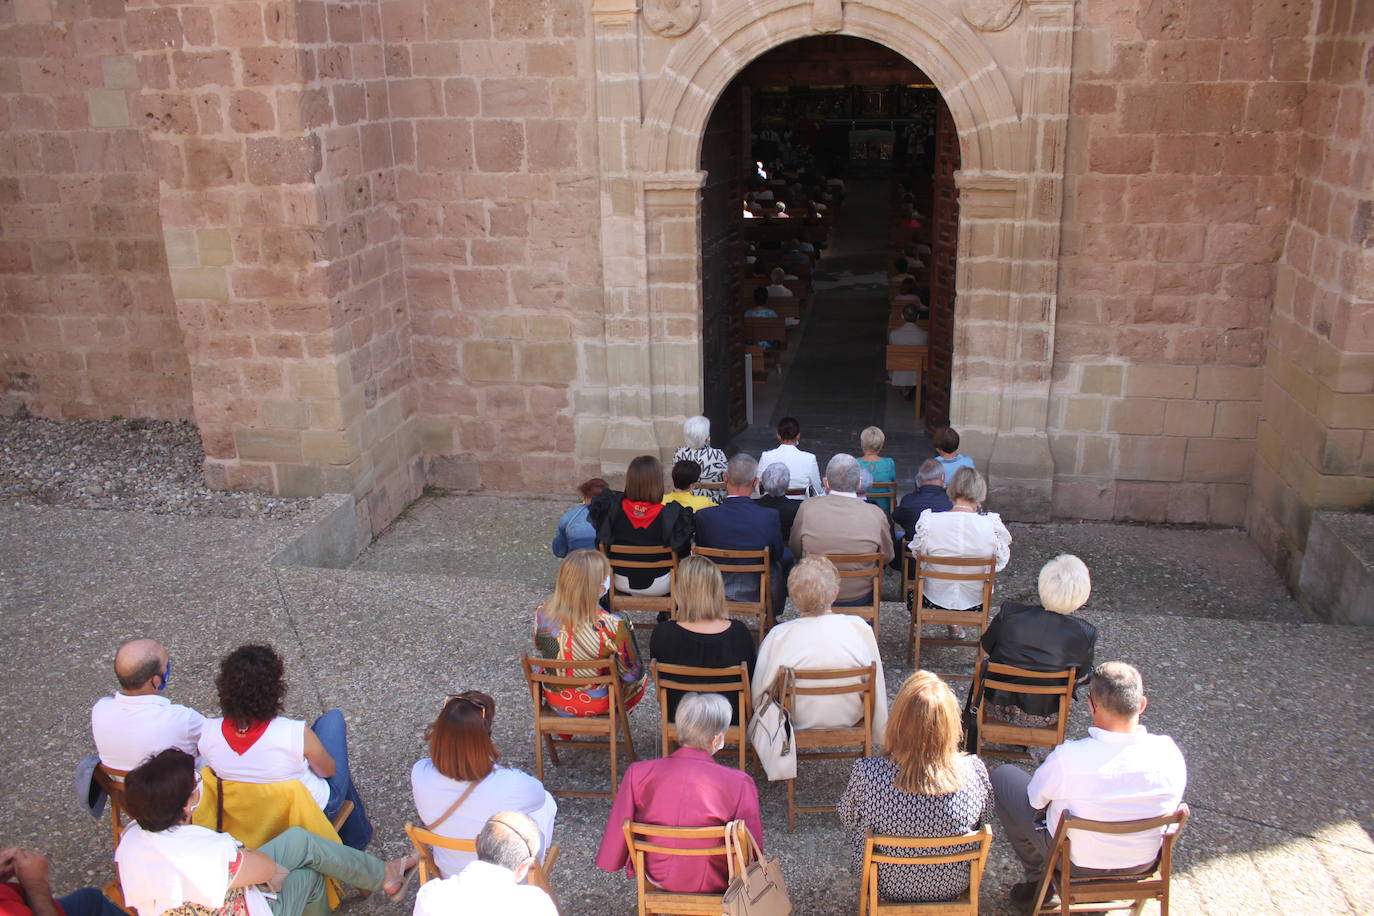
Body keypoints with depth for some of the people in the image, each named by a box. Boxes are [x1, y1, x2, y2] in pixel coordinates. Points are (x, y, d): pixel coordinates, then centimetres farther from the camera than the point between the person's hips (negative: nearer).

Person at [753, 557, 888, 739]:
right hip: (847, 719, 1)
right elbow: (876, 684, -7)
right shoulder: (860, 628, -18)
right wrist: (880, 734, 10)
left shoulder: (778, 636, -22)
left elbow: (758, 692, -11)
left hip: (798, 723, -1)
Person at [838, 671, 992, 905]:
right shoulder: (974, 772, -27)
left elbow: (848, 819, -10)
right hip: (953, 887, 2)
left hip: (889, 888, -1)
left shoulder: (867, 774, -32)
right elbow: (984, 820, -6)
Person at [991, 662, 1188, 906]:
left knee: (1003, 776, 13)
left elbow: (1035, 800, -12)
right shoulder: (1169, 752, -23)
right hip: (1144, 862, 4)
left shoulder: (1067, 758, -32)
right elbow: (1174, 802, -2)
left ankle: (1038, 879, 22)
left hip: (1075, 861, -4)